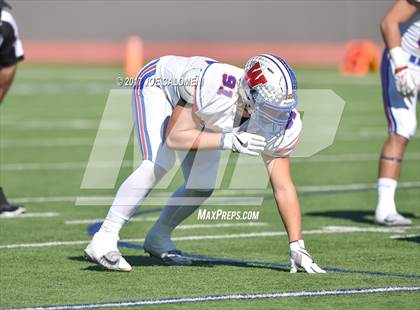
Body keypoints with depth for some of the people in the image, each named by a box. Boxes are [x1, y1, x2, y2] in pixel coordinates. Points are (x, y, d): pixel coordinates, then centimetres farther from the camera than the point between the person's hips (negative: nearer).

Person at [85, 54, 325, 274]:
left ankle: (158, 238, 21)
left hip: (193, 108, 6)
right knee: (158, 165, -26)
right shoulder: (217, 88, -45)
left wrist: (297, 247, -29)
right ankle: (104, 240, -24)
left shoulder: (281, 123, -28)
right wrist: (227, 140, -49)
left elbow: (283, 186, -24)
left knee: (203, 185, -2)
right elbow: (174, 138, -38)